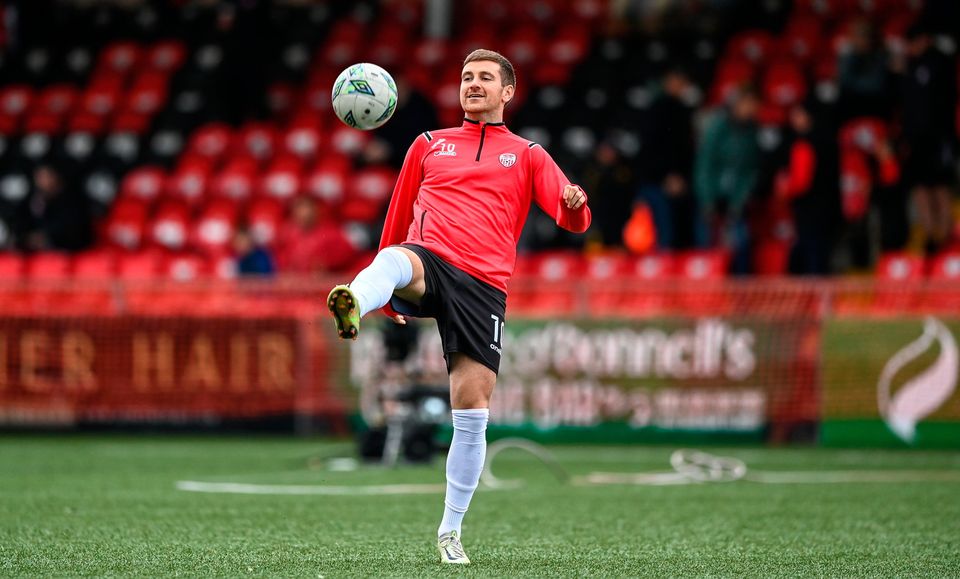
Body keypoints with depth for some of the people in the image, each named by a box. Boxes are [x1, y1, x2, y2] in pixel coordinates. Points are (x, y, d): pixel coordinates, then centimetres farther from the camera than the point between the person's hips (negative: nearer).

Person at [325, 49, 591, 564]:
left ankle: (450, 531, 8)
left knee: (472, 412, -5)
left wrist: (574, 205, -18)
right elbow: (398, 217, 28)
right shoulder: (429, 145, 22)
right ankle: (351, 307, -74)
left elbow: (572, 220, 6)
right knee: (395, 259, -39)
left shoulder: (527, 156, 19)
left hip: (482, 285, 0)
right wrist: (390, 288, 25)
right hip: (429, 260, 0)